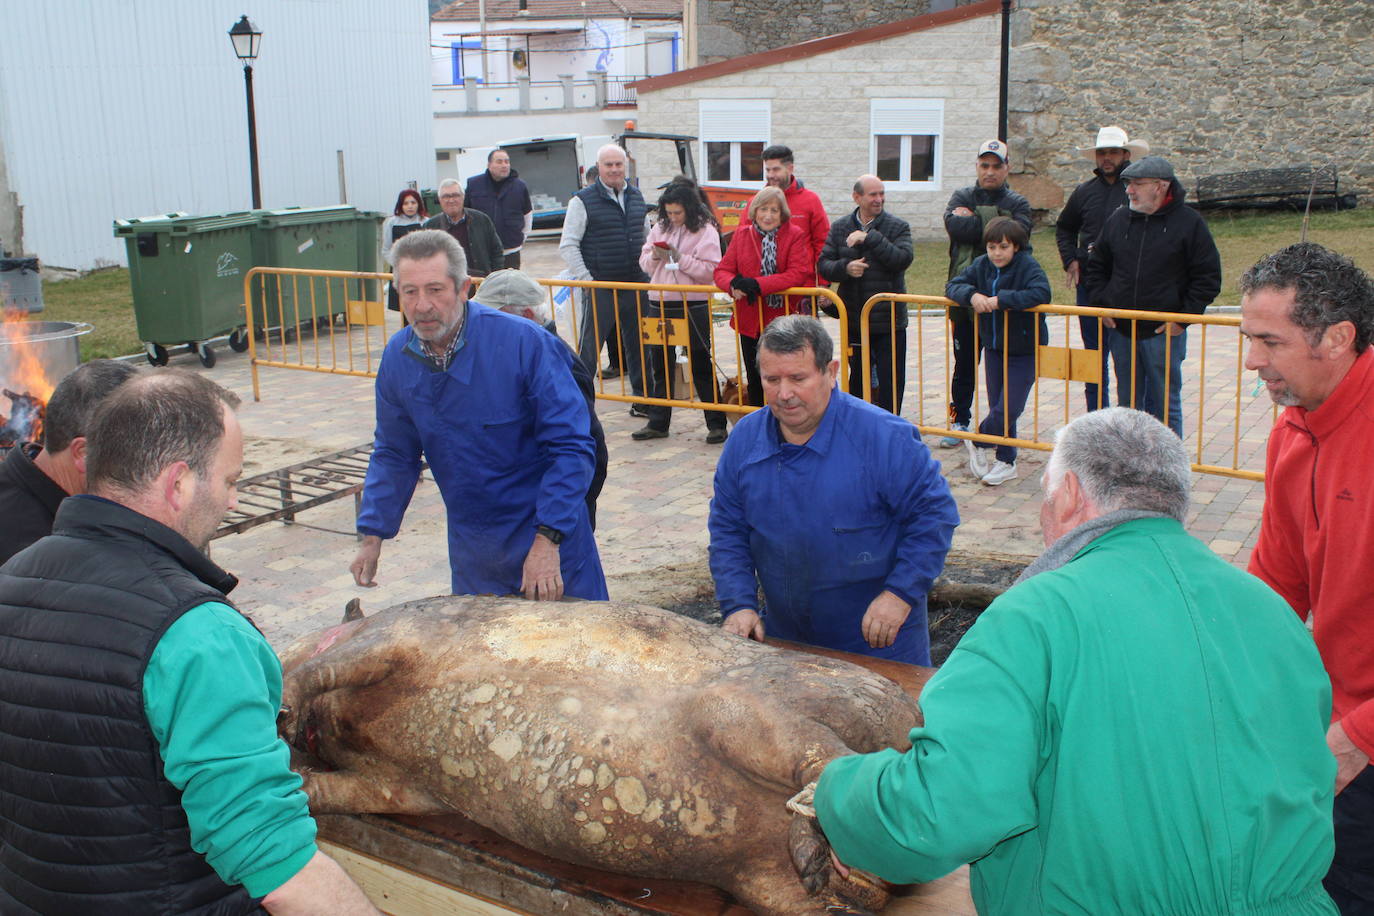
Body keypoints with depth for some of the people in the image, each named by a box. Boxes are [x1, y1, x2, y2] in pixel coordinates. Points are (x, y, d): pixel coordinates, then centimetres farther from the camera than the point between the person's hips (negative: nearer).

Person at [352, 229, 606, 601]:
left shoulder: (525, 343, -20)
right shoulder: (397, 358, -4)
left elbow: (571, 447, -18)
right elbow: (394, 454, 10)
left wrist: (548, 541, -23)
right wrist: (372, 536, 3)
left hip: (549, 531, -4)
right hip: (470, 547, 4)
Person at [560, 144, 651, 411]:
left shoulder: (636, 197, 12)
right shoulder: (583, 201, -6)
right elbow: (568, 245, -7)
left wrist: (648, 270, 14)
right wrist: (585, 279, -13)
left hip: (636, 284, 5)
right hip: (600, 286, -5)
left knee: (639, 345, 11)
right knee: (589, 348, -3)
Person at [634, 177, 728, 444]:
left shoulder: (705, 230, -6)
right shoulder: (660, 228, 11)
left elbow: (710, 270, -14)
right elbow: (644, 262, 14)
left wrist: (680, 258, -20)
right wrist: (655, 256, -8)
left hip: (693, 307, -6)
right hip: (660, 304, 6)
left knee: (701, 366, 0)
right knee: (659, 365, 11)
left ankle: (717, 424, 9)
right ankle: (657, 423, 21)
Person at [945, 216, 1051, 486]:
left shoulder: (1028, 266, -16)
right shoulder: (982, 266, 0)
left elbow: (1041, 293, -32)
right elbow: (953, 286, 2)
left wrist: (1001, 299, -32)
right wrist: (972, 295, -20)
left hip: (1024, 351, -5)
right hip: (994, 348, 5)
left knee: (1009, 409, -7)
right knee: (997, 407, 10)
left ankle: (977, 442, 20)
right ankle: (1006, 462, 25)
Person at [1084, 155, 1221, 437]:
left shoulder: (1190, 223, -5)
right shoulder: (1117, 220, 7)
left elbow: (1208, 277, -4)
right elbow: (1096, 266, 20)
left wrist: (1184, 317, -10)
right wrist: (1101, 304, 8)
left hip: (1164, 332, -4)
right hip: (1120, 331, 4)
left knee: (1165, 404, 2)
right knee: (1127, 403, 13)